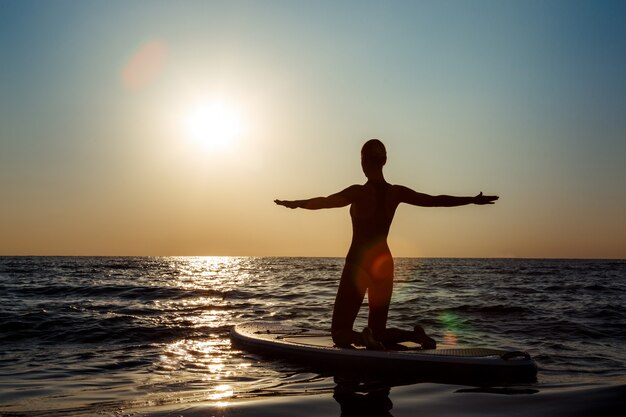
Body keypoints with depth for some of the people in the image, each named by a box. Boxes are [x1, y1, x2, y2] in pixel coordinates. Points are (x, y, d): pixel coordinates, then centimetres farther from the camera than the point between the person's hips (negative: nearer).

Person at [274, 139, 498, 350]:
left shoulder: (359, 192, -12)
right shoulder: (396, 192, 1)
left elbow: (324, 202, -18)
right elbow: (436, 200, 7)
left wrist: (295, 203, -5)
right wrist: (474, 200, 17)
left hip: (358, 261, -5)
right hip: (384, 262, 5)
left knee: (340, 331, 2)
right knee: (378, 332, 16)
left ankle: (363, 338, -31)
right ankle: (413, 334, -13)